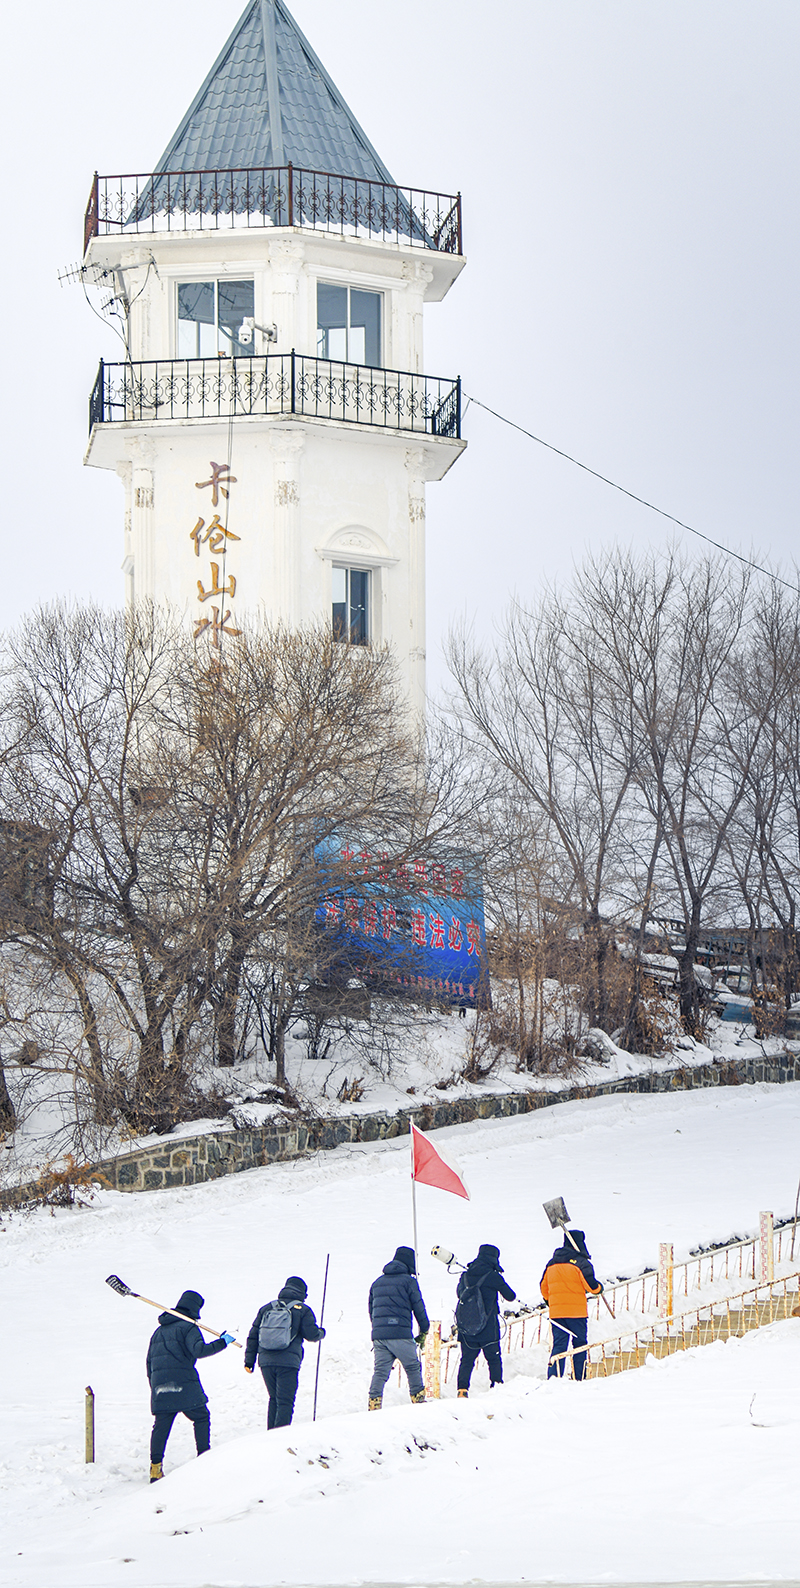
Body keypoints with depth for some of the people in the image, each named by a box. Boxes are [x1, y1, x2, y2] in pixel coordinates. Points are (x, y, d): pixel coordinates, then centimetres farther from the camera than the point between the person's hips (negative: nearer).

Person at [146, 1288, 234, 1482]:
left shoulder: (160, 1330, 22)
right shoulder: (188, 1327, -2)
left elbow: (150, 1360, 24)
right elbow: (199, 1350, -17)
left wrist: (153, 1383, 28)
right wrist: (222, 1342, -10)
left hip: (159, 1384, 6)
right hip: (183, 1382, -6)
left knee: (161, 1425, 3)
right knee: (201, 1417, 7)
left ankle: (155, 1466, -6)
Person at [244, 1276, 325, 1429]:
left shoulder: (266, 1308, 15)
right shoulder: (302, 1310, 2)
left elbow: (253, 1336, 14)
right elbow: (311, 1334, -5)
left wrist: (249, 1360, 17)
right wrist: (321, 1333, 18)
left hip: (266, 1360, 4)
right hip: (288, 1363, -4)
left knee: (274, 1399, 19)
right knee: (285, 1402, -4)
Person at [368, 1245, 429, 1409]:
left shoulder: (377, 1282, 19)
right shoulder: (408, 1281, 0)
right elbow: (418, 1307, 1)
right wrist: (424, 1331, 11)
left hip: (378, 1334, 5)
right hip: (400, 1334, -5)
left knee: (380, 1371, 4)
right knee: (413, 1367, 9)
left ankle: (374, 1403, -8)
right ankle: (417, 1399, 11)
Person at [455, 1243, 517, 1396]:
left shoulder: (465, 1276, 4)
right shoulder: (493, 1277, -10)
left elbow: (459, 1293, 19)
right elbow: (510, 1296, -2)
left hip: (465, 1327, 4)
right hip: (488, 1329, -4)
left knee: (467, 1360, 8)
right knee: (494, 1359, 8)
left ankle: (462, 1389, -4)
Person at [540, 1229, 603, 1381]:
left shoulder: (551, 1263, 12)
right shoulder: (580, 1263, -7)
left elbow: (543, 1287, 19)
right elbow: (591, 1285, -10)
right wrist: (598, 1288, 12)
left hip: (555, 1312, 5)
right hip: (576, 1311, -5)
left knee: (559, 1344, 4)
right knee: (579, 1344, 5)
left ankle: (553, 1374, -13)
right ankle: (579, 1377, 3)